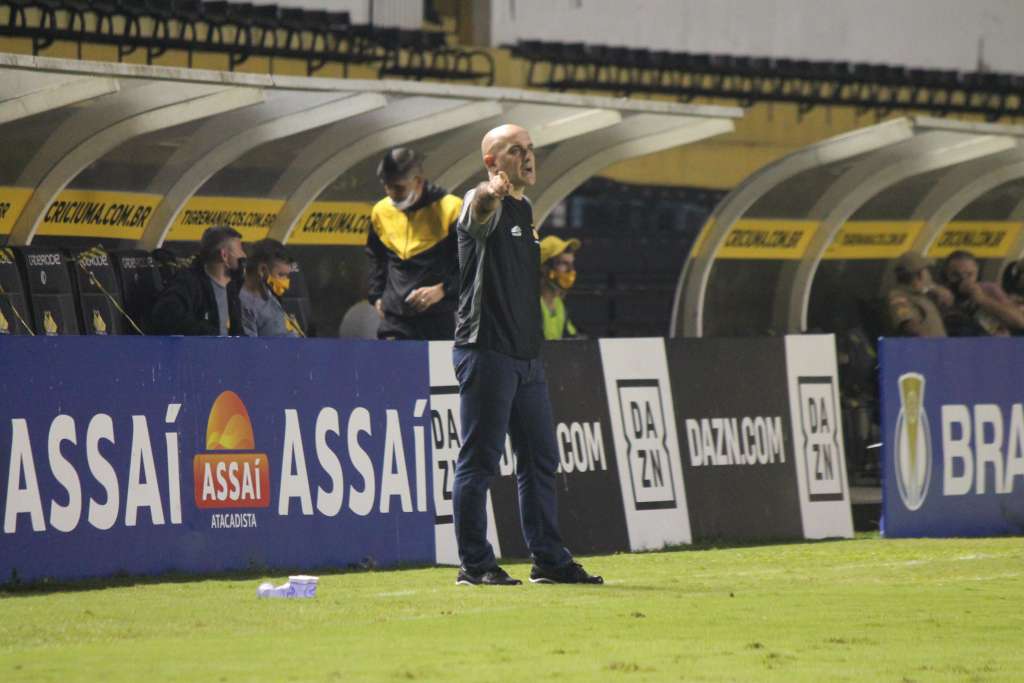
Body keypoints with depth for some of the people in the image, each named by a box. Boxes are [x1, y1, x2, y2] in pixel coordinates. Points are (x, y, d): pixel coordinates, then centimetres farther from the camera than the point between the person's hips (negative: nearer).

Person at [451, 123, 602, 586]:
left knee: (540, 461, 12)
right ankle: (475, 564, -1)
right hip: (486, 352, -9)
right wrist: (491, 192, -57)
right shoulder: (485, 205, -8)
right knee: (479, 460, -5)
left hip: (527, 354, 9)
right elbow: (480, 209, -37)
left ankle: (550, 560, 19)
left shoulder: (527, 211, 18)